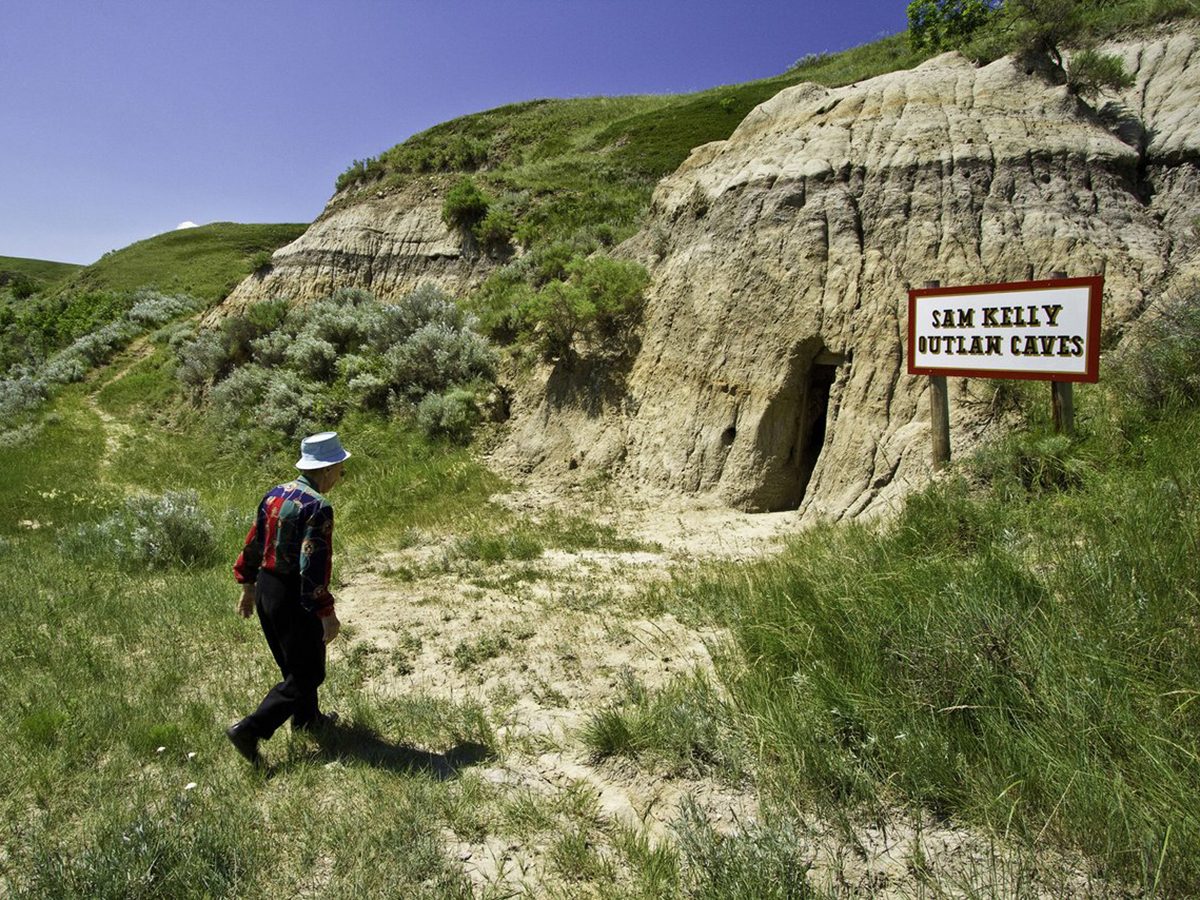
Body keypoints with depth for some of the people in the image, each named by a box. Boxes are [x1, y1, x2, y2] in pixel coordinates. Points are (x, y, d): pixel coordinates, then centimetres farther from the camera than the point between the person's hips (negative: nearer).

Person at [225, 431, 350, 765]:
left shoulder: (274, 494, 4)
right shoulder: (318, 507, -22)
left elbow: (253, 543, 11)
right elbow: (314, 566, -25)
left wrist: (248, 587, 22)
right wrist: (327, 613, -19)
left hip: (265, 590, 9)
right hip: (295, 599, -9)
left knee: (295, 663, 25)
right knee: (305, 675, 6)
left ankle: (307, 718, 42)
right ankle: (249, 730, 0)